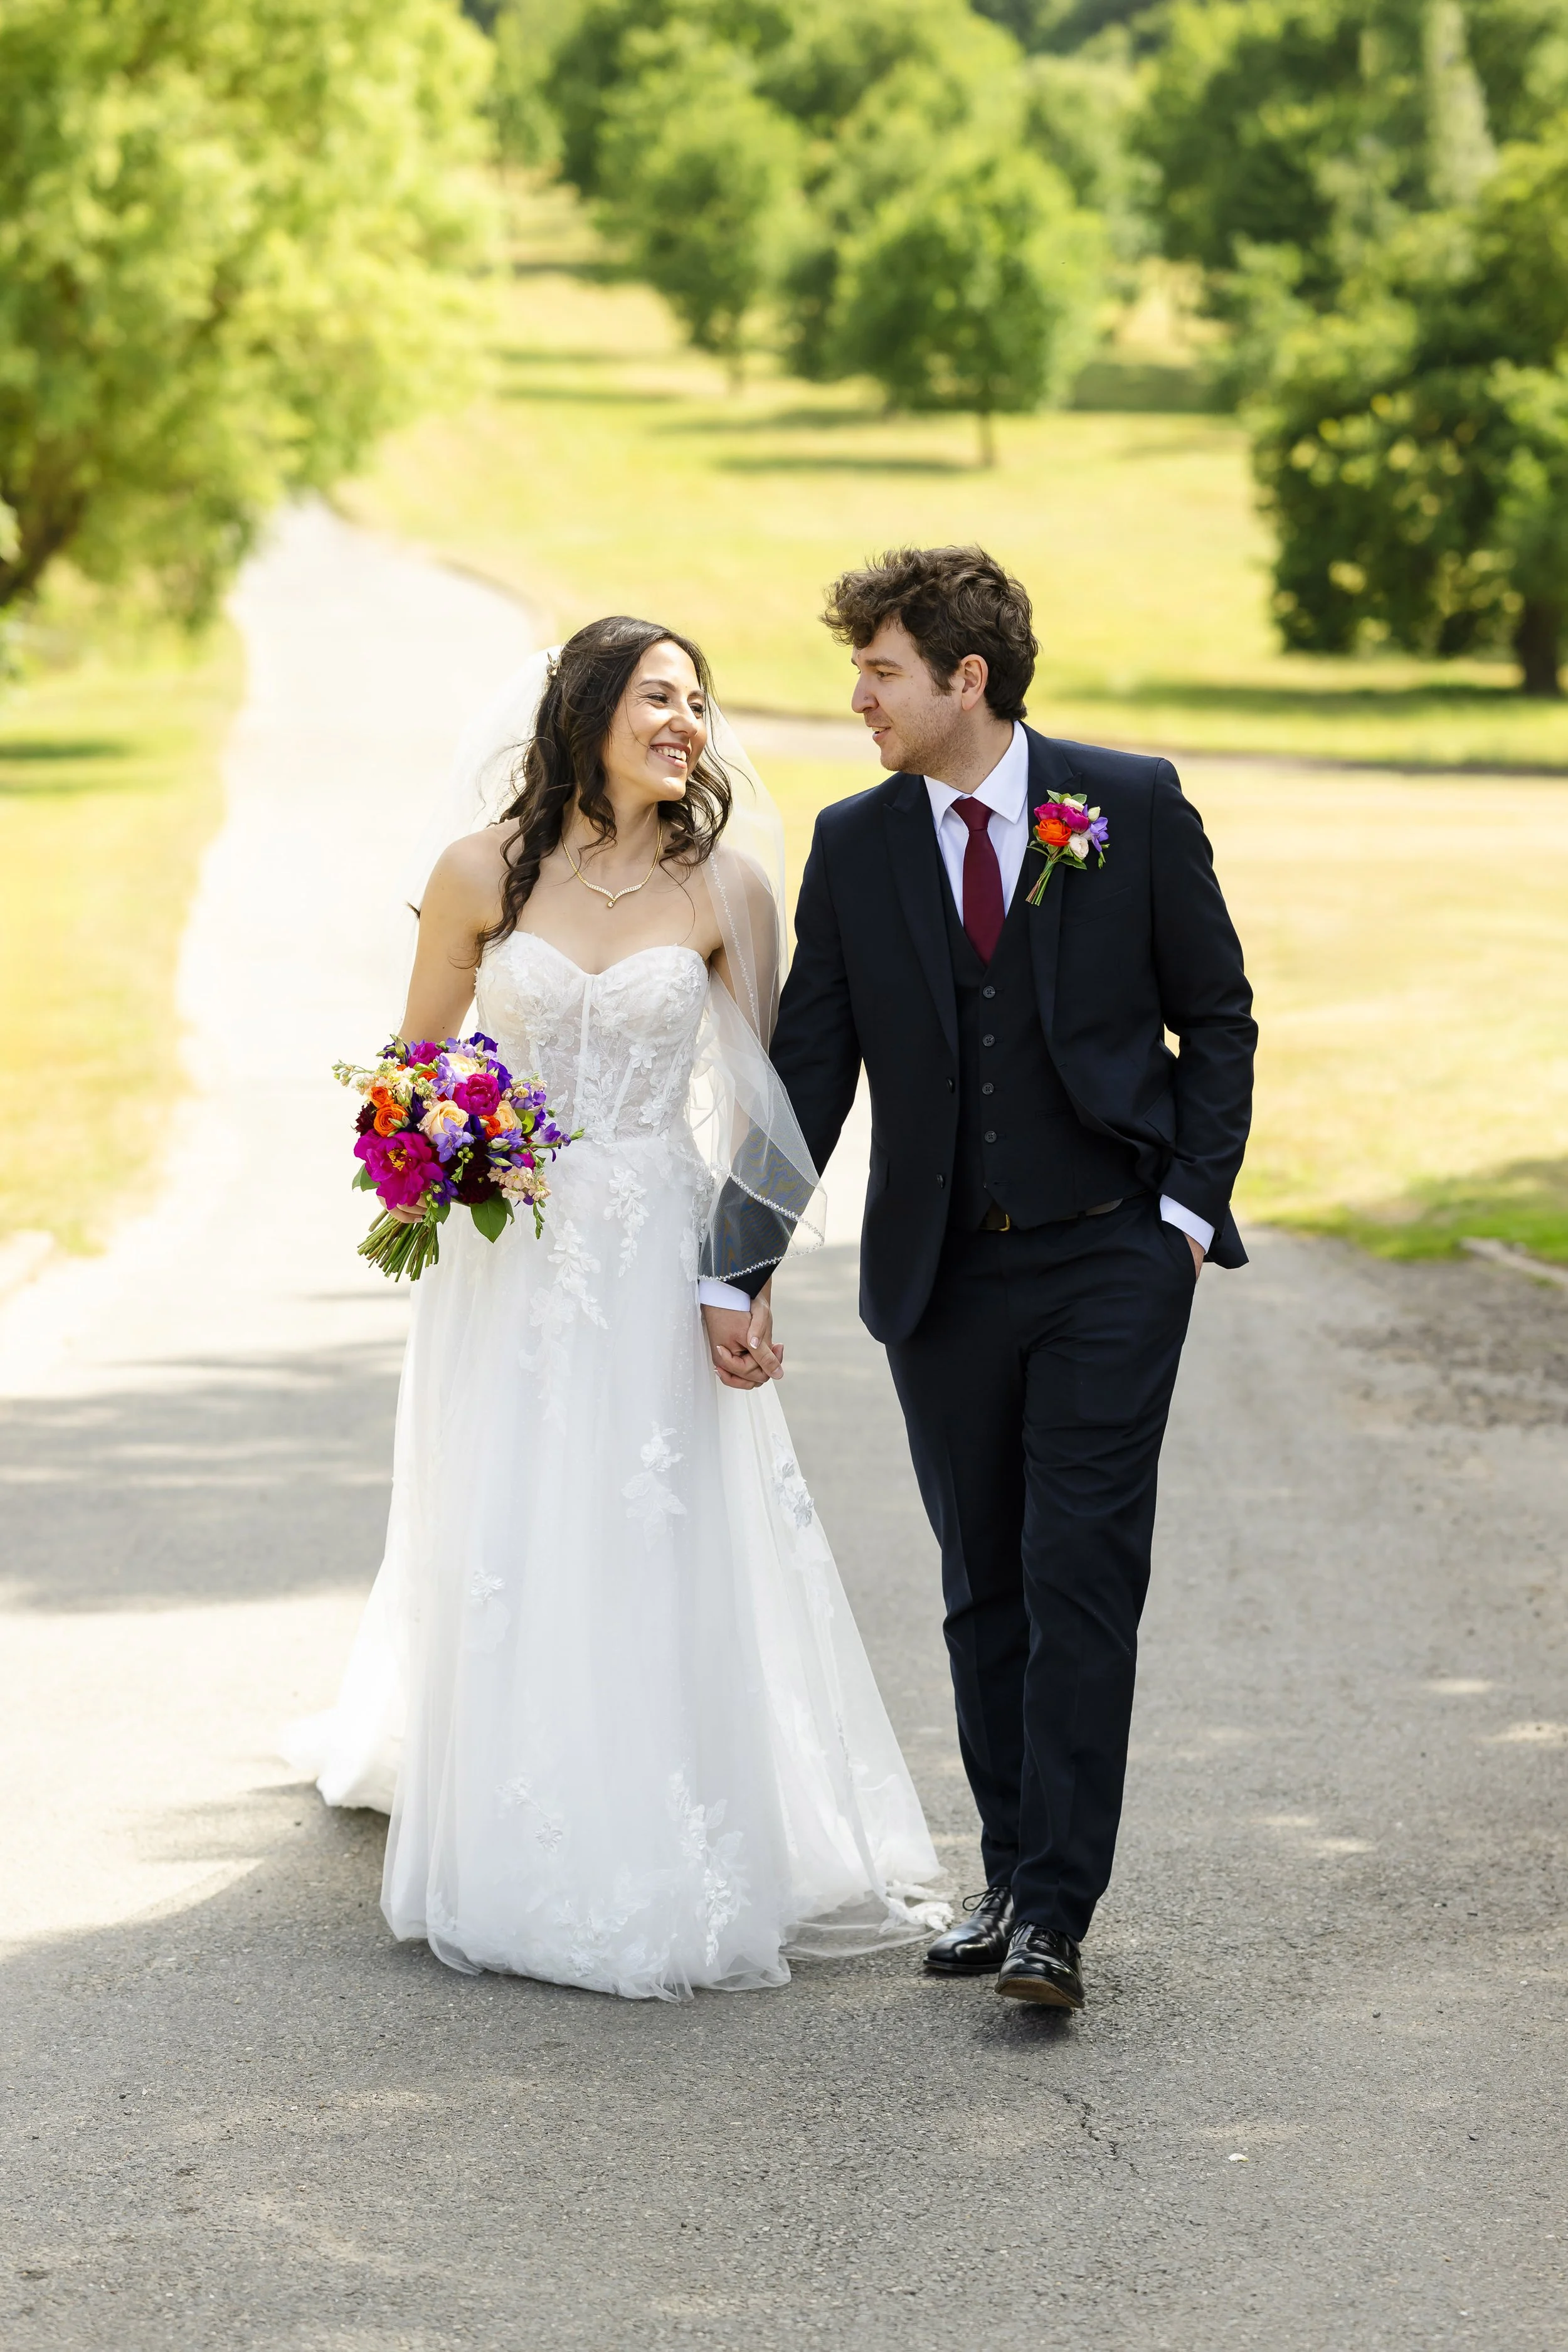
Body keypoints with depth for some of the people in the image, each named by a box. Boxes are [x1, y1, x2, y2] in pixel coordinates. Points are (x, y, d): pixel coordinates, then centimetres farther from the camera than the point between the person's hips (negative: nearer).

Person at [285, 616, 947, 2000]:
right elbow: (418, 1055, 9)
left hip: (658, 1257, 0)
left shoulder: (724, 886, -3)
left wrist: (751, 1275, -5)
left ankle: (674, 1861, 10)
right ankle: (519, 1867, 20)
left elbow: (764, 1095, 1)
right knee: (504, 1557, 5)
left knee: (666, 1556, -2)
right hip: (508, 1251, 0)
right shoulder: (482, 873, -3)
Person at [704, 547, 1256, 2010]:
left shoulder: (1133, 806, -2)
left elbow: (1217, 1019, 4)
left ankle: (1056, 1913, -7)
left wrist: (1191, 1208, -3)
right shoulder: (855, 846, 4)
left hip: (1111, 1260, -3)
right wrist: (743, 1265, 4)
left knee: (1082, 1580, -8)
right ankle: (1013, 1879, 18)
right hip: (941, 1280, 3)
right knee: (985, 1593, 9)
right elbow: (808, 1068, 7)